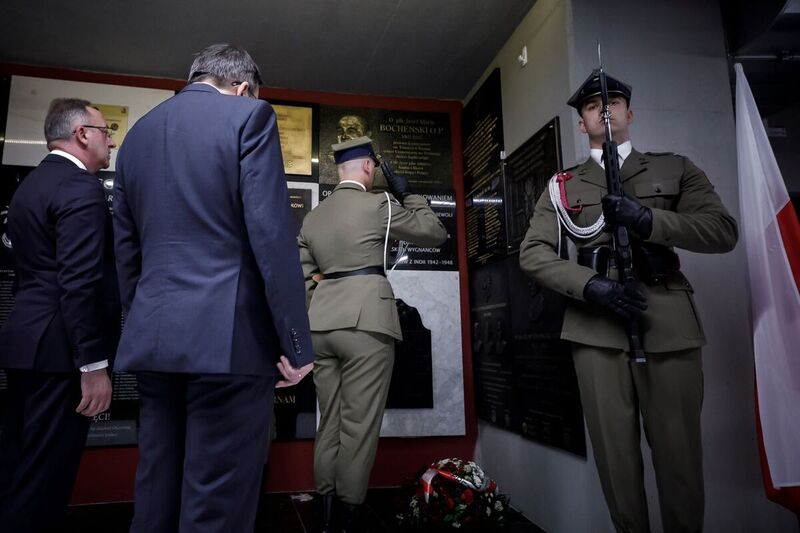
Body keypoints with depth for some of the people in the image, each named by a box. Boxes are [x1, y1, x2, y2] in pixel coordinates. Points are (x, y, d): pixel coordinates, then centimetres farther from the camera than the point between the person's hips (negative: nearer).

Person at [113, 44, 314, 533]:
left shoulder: (137, 133, 18)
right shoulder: (249, 116, -2)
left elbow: (127, 250, 18)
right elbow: (272, 233, -12)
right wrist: (296, 342, -10)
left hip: (151, 339, 7)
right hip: (229, 336, -7)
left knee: (157, 491, 17)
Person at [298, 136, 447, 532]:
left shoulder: (312, 216, 14)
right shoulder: (378, 205, -4)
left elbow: (304, 278, 15)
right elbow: (436, 234, 4)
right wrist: (408, 195, 11)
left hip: (321, 324, 7)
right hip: (365, 321, -6)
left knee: (329, 422, 14)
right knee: (359, 424, 2)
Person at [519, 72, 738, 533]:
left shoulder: (675, 168, 13)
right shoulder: (562, 185, 12)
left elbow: (724, 231, 4)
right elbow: (533, 253, 3)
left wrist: (648, 219, -13)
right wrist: (590, 284, -13)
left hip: (669, 324, 0)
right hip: (597, 328, 0)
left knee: (679, 452, 4)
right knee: (615, 452, 5)